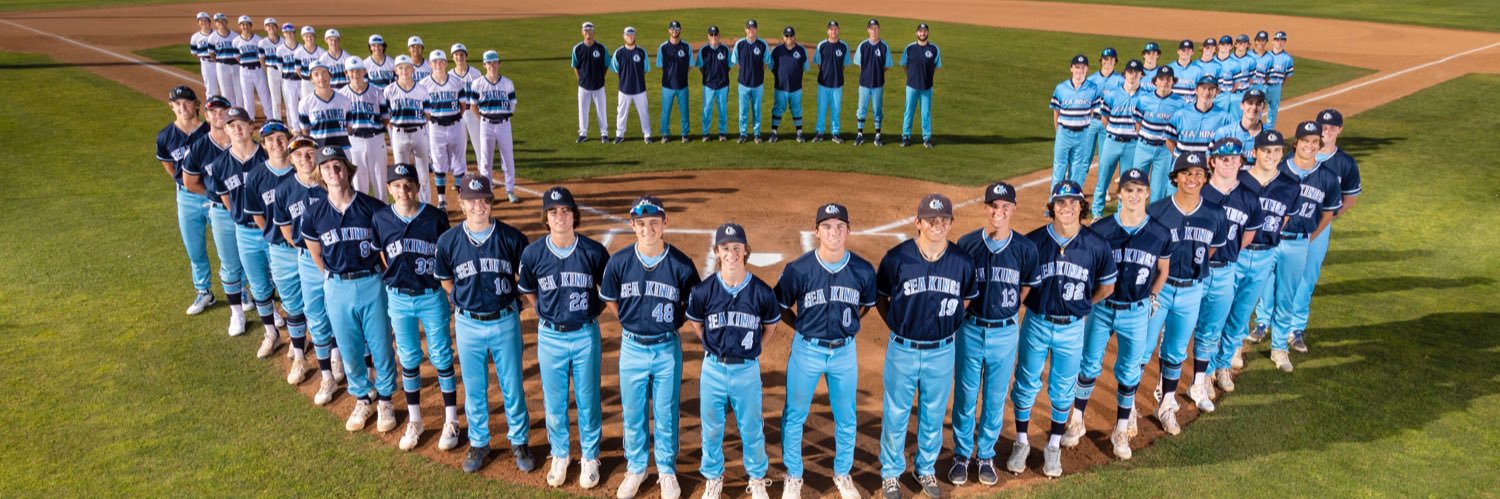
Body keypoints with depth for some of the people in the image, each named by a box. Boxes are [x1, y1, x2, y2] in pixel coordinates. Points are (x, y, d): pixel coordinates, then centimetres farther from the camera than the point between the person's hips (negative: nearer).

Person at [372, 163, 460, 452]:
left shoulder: (436, 217, -10)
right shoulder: (381, 219, -4)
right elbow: (382, 258, 9)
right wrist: (396, 280, 6)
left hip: (432, 297, -2)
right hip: (398, 298, 2)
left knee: (441, 358, 7)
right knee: (408, 360, 14)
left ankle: (451, 420, 22)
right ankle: (414, 421, 30)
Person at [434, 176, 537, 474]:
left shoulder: (512, 238, -11)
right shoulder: (448, 241, -7)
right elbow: (445, 280, 9)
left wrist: (512, 299, 2)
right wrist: (466, 302, 7)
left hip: (505, 322, -1)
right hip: (468, 325, 1)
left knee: (512, 386, 11)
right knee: (474, 388, 15)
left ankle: (519, 441, 29)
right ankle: (479, 443, 33)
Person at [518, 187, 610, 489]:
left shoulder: (594, 251, -11)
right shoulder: (532, 253, -8)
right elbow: (527, 292, 9)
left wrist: (593, 310, -1)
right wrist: (548, 313, 4)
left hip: (585, 334, -1)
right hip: (550, 336, 1)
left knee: (588, 401, 11)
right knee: (554, 402, 14)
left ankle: (589, 457, 29)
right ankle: (560, 456, 34)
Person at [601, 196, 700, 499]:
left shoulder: (681, 264, -13)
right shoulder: (619, 261, -10)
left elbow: (692, 304, 2)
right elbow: (610, 299, 7)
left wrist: (671, 324, 0)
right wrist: (633, 323, 7)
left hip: (667, 349, -1)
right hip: (632, 348, 1)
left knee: (666, 414, 12)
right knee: (632, 413, 16)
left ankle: (666, 471, 32)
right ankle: (636, 468, 36)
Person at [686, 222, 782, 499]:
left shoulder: (762, 291, -9)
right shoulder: (703, 290, -8)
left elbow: (770, 327, 8)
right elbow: (695, 324, 10)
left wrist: (749, 348, 6)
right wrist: (716, 346, 7)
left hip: (747, 370, 0)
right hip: (713, 369, 1)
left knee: (751, 429, 13)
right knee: (711, 428, 15)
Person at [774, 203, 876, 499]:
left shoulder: (863, 271, -9)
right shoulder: (798, 269, -15)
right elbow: (781, 308, 0)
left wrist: (846, 325, 2)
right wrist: (805, 328, -3)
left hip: (845, 352, 2)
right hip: (807, 351, -2)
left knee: (846, 419, 16)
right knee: (794, 416, 11)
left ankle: (842, 474, 38)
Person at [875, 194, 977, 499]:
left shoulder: (962, 261, -6)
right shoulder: (897, 257, -13)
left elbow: (968, 299, 11)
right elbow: (880, 297, 2)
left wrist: (949, 325, 5)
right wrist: (898, 326, 0)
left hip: (942, 352, 2)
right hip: (902, 350, -2)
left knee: (933, 415, 17)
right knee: (895, 415, 11)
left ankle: (926, 469, 39)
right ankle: (891, 472, 31)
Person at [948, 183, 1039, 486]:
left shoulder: (1026, 248, -7)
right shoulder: (967, 243, -8)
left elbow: (1027, 288, 6)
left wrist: (1006, 312, 3)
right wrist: (966, 313, -2)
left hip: (1005, 333, 1)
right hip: (971, 330, 0)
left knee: (996, 398, 13)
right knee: (965, 396, 10)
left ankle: (986, 456, 31)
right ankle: (962, 455, 26)